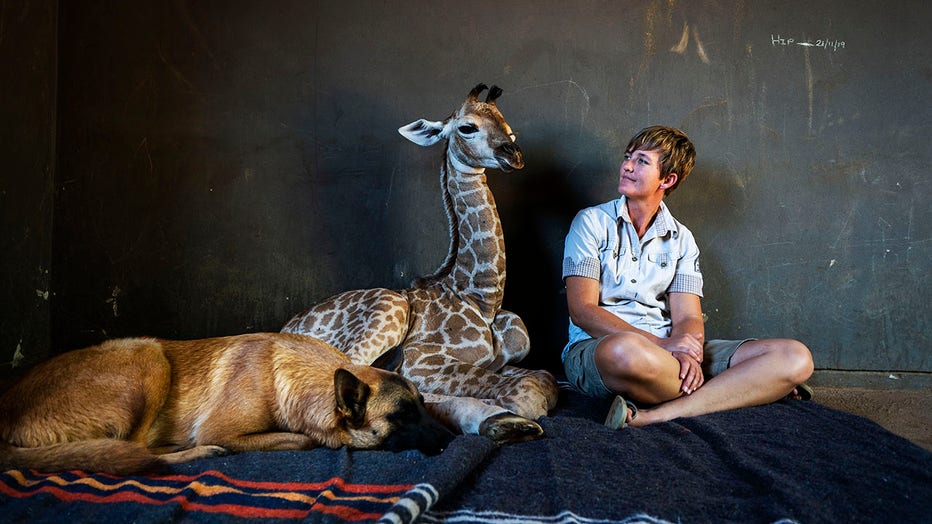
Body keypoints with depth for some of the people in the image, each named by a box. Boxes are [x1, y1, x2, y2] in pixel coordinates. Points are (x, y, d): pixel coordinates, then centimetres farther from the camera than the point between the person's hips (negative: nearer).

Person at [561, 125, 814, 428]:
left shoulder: (681, 239, 17)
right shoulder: (592, 222, 6)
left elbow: (688, 318, 6)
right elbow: (582, 311, -6)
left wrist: (686, 353, -21)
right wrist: (660, 344, -19)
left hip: (668, 350, 4)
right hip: (597, 347, -4)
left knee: (795, 358, -15)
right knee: (625, 350, -44)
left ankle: (655, 416, -31)